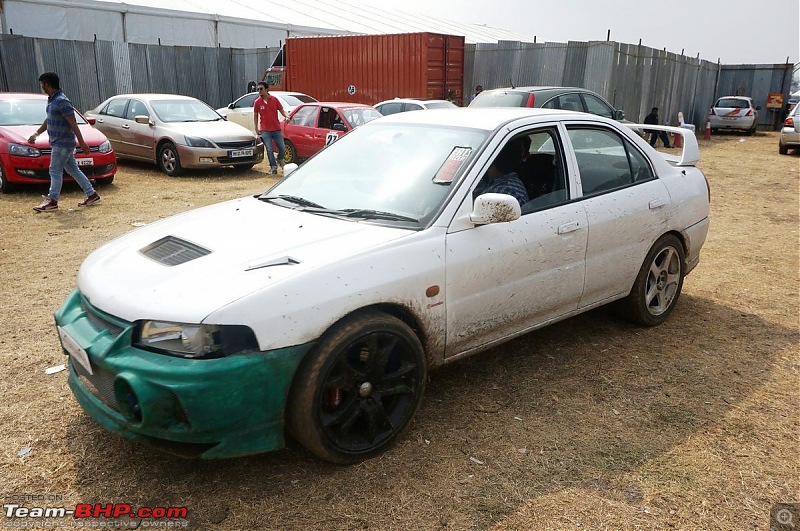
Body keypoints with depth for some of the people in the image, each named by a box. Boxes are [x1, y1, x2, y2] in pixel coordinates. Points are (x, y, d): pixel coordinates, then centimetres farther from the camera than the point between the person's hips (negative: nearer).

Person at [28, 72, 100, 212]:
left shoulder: (62, 101, -17)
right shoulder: (52, 100, 13)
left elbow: (73, 124, -20)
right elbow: (48, 120, 24)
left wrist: (82, 142, -22)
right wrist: (36, 134, 26)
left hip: (62, 143, -9)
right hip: (58, 142, 9)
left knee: (55, 171, -5)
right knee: (73, 170, 11)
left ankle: (52, 201, 1)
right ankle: (92, 195, 14)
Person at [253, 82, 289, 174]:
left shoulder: (274, 99, 0)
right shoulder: (257, 102, 0)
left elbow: (281, 110, 4)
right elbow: (255, 116, 6)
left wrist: (286, 116, -18)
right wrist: (256, 128, 0)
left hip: (276, 129, 1)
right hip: (265, 130, -1)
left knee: (282, 147, 3)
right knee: (269, 149, -2)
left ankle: (280, 160, 33)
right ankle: (273, 167, 7)